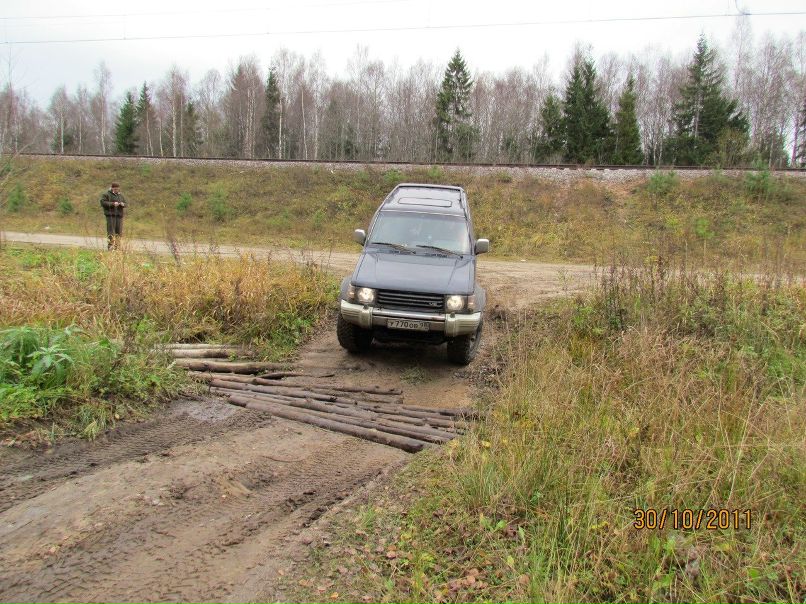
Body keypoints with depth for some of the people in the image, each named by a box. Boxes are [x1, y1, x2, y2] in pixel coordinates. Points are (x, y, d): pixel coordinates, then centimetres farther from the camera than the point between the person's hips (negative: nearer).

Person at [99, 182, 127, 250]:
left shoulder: (121, 195, 16)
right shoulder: (106, 194, 0)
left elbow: (125, 203, 19)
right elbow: (103, 202, -9)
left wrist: (123, 204, -6)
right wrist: (113, 204, -18)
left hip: (119, 215, 5)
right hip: (110, 215, -5)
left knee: (119, 232, 3)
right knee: (111, 232, -9)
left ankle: (117, 246, 9)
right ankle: (110, 246, -8)